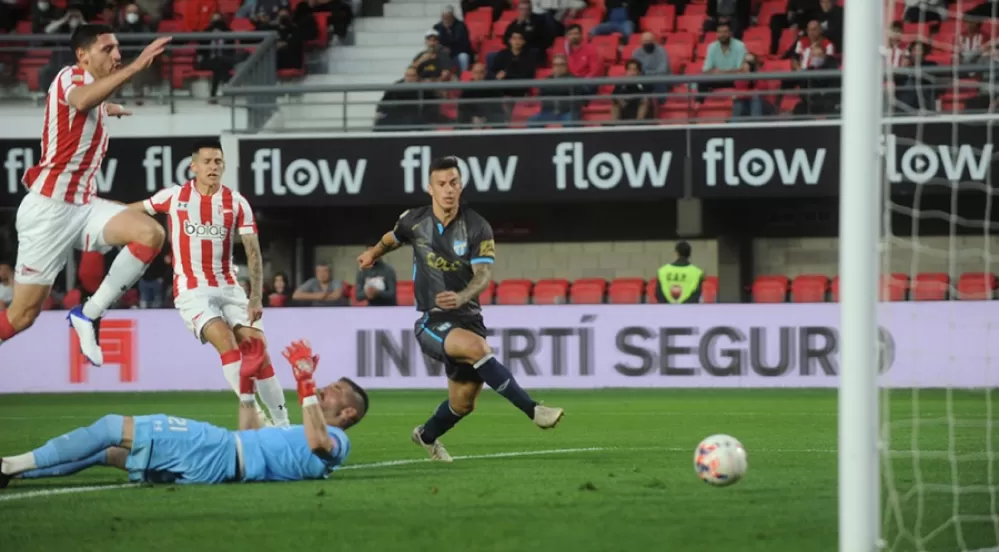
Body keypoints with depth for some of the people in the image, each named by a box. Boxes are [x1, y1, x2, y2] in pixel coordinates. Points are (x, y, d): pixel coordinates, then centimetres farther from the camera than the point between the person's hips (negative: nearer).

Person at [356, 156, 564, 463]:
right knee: (478, 347, -33)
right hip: (431, 322, -2)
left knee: (463, 403, 9)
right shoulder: (414, 221, -3)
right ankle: (533, 410, -36)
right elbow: (394, 237, 24)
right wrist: (374, 252, 15)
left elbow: (484, 274, -20)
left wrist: (461, 297, -36)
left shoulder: (478, 228, -7)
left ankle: (427, 435, 41)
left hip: (467, 319, 2)